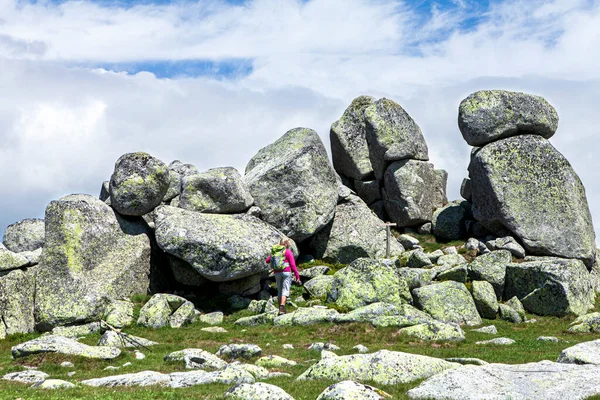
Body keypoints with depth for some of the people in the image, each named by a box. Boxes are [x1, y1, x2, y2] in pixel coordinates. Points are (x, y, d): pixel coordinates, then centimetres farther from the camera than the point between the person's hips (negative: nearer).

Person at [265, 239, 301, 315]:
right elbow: (293, 265, -6)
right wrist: (297, 275, -2)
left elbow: (267, 261, 17)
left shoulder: (275, 251, 11)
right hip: (286, 272, -5)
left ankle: (281, 309, 12)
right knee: (285, 290, -10)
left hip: (277, 273, 5)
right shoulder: (288, 252, -2)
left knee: (279, 290, 14)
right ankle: (282, 307, -28)